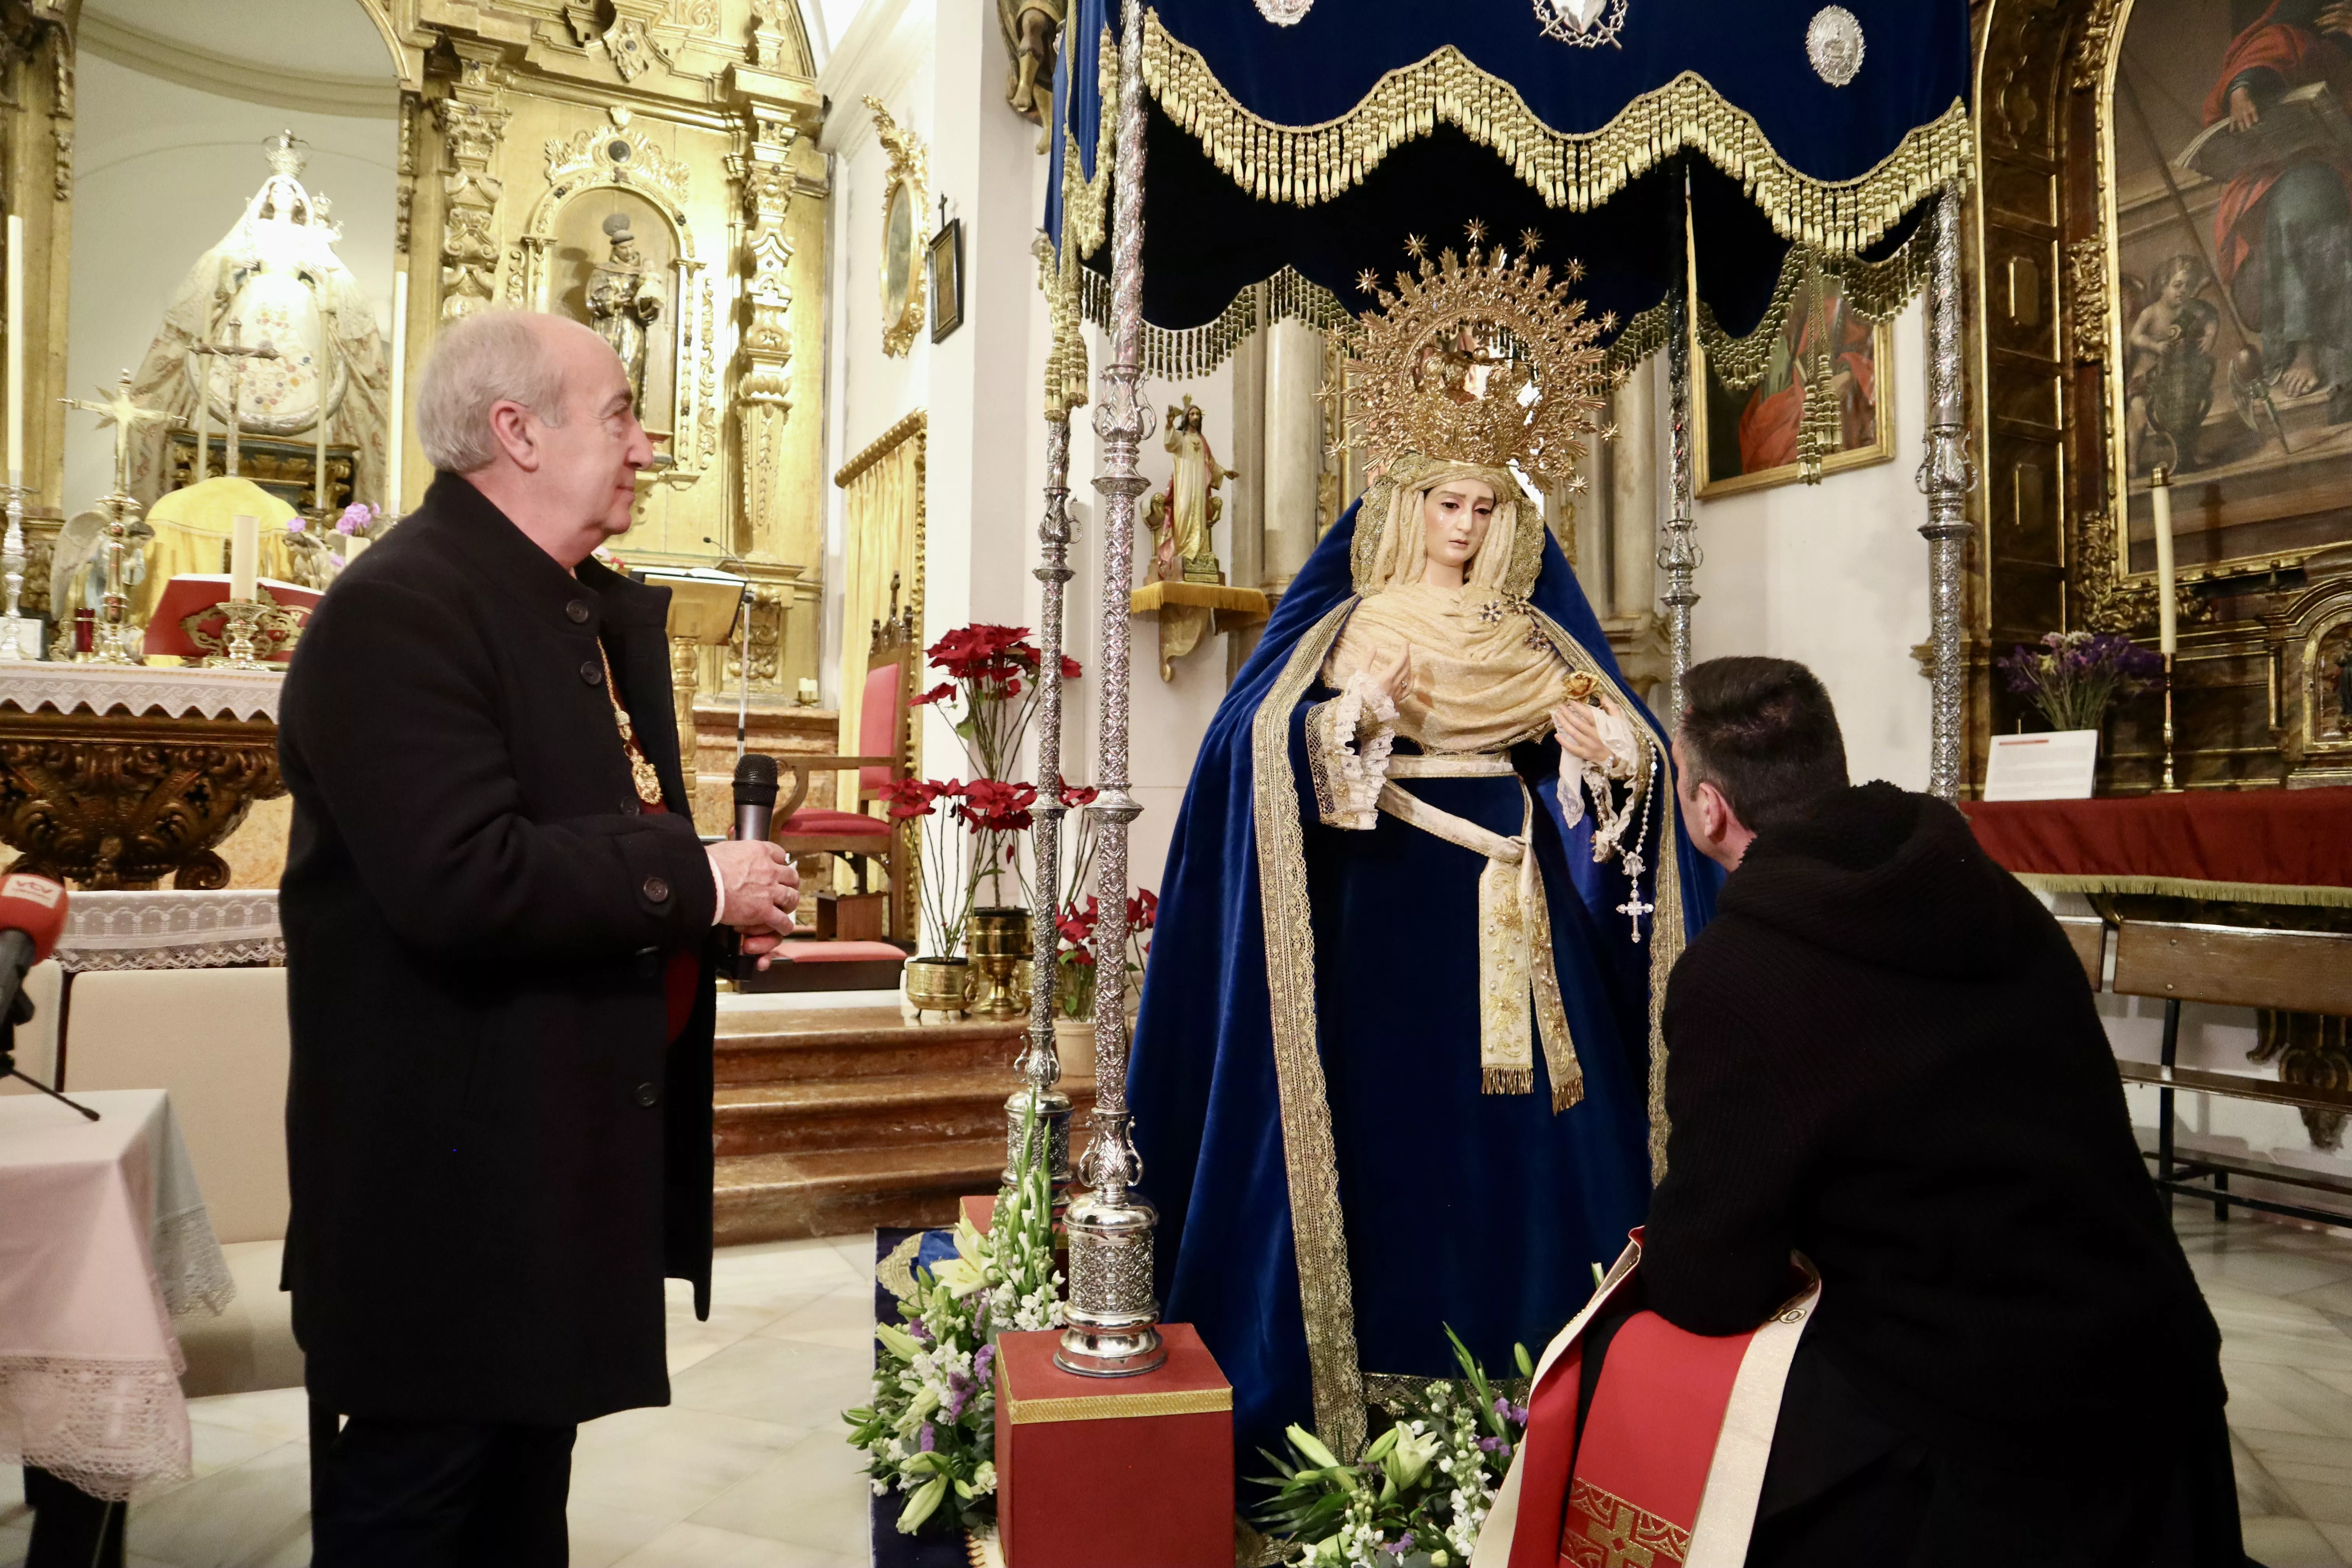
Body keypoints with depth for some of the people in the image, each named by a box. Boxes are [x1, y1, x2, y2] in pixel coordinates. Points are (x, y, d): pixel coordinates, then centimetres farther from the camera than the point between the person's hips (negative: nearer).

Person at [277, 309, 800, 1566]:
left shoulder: (601, 608, 11)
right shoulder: (399, 608, -19)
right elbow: (461, 882, -31)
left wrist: (728, 897, 0)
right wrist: (697, 882, -20)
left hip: (571, 1145, 9)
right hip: (451, 1167, -9)